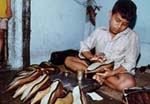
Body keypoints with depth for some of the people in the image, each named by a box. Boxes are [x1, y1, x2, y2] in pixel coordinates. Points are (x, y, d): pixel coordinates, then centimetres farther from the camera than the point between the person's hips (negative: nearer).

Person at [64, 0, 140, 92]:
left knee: (129, 83, -38)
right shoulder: (99, 31, -1)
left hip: (119, 71, -3)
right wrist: (92, 57, -20)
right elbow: (84, 46, 3)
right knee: (68, 60, -8)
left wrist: (113, 72, -29)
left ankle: (96, 77, -19)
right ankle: (99, 76, -19)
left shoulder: (132, 36, -12)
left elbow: (129, 63, -12)